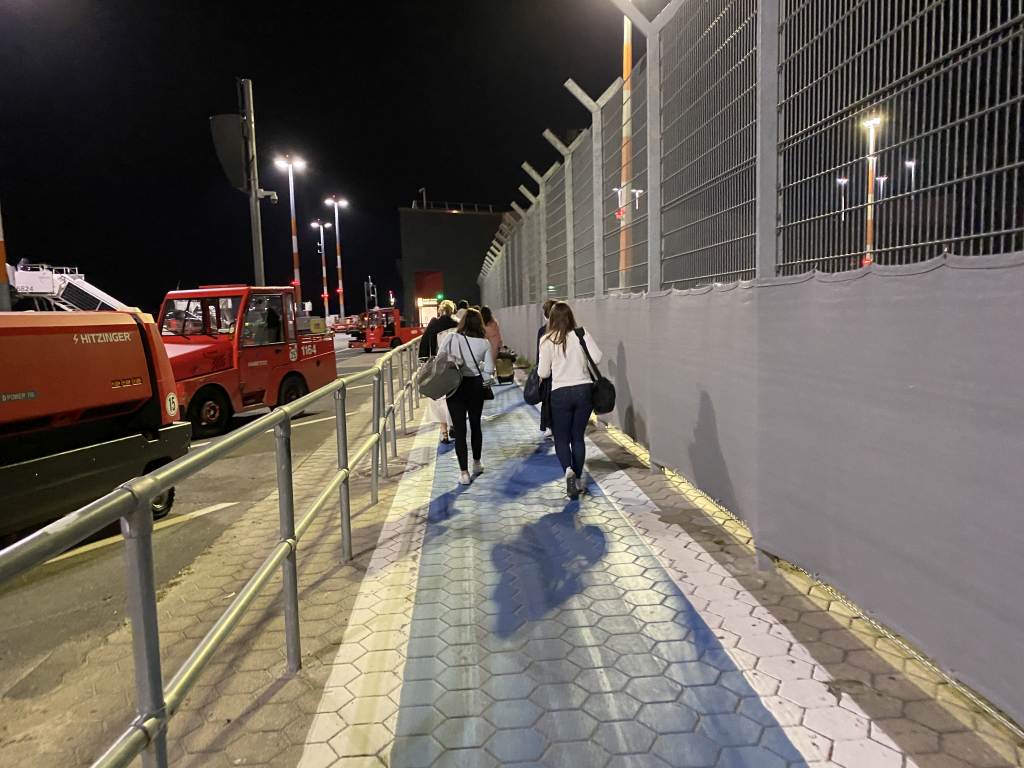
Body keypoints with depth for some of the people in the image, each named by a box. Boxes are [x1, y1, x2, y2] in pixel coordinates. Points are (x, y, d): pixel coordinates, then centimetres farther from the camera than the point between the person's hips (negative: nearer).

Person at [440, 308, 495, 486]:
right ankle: (476, 464, 36)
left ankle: (464, 473, 2)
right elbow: (489, 370, -5)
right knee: (475, 426, 21)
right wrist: (482, 380, 11)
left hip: (455, 387, -2)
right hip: (476, 386, 2)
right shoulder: (484, 343, -5)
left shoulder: (451, 338, -10)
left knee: (460, 429, 2)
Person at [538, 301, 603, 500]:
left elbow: (543, 373, -4)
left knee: (561, 438, 9)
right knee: (578, 436, 15)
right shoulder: (582, 334, -1)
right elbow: (596, 358, -7)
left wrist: (541, 373, 19)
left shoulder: (547, 340, -5)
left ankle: (568, 470, -16)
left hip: (560, 393, -2)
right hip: (584, 390, 2)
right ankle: (578, 478, 19)